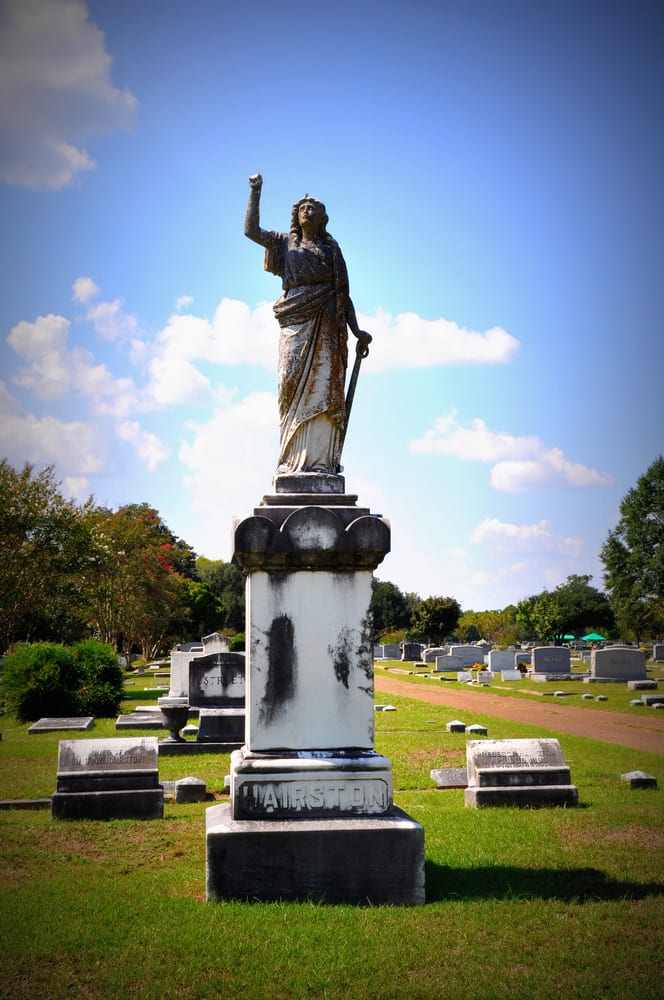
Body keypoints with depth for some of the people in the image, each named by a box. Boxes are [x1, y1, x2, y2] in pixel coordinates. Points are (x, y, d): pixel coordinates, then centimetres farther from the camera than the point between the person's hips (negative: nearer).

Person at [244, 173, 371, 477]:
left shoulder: (331, 248, 20)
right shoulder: (286, 243, 20)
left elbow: (344, 294, 15)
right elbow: (251, 230, 5)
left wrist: (357, 331, 6)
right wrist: (255, 192, 6)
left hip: (327, 326, 0)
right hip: (295, 324, 0)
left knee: (323, 390, -10)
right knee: (294, 389, -10)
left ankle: (322, 461, -16)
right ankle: (291, 461, -12)